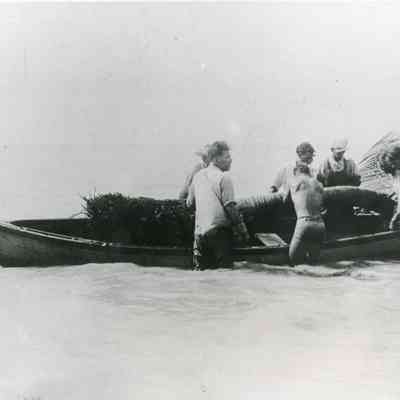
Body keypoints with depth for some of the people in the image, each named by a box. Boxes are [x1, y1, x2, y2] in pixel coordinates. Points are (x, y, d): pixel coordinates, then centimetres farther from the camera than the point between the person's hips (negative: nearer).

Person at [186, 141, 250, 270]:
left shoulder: (198, 176, 12)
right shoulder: (223, 177, -9)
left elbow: (189, 203, 19)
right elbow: (230, 207, -12)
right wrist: (243, 231, -7)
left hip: (199, 232, 6)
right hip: (218, 232, -6)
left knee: (200, 271, 10)